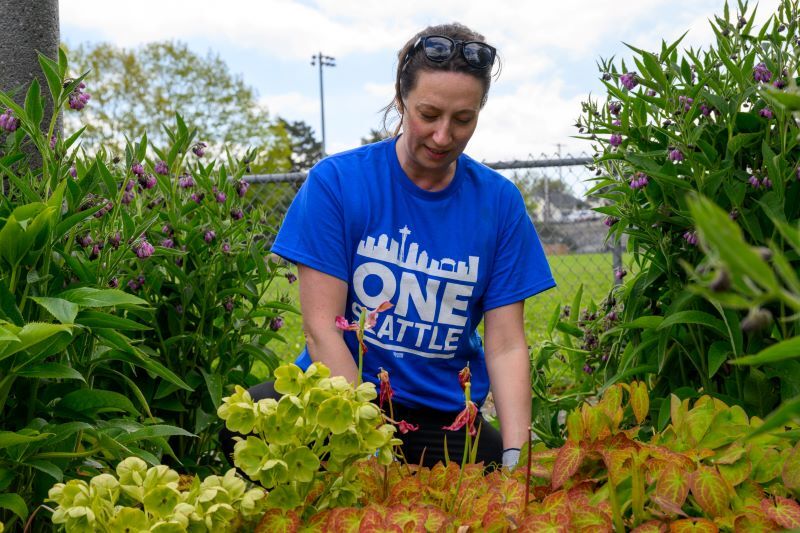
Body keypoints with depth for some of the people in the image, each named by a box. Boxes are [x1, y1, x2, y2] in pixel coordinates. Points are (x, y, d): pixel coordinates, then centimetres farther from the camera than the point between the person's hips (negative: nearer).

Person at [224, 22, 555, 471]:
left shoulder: (499, 202, 0)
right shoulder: (336, 181, -7)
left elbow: (506, 345, -2)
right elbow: (322, 326, -11)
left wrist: (516, 458, -17)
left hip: (445, 416, 2)